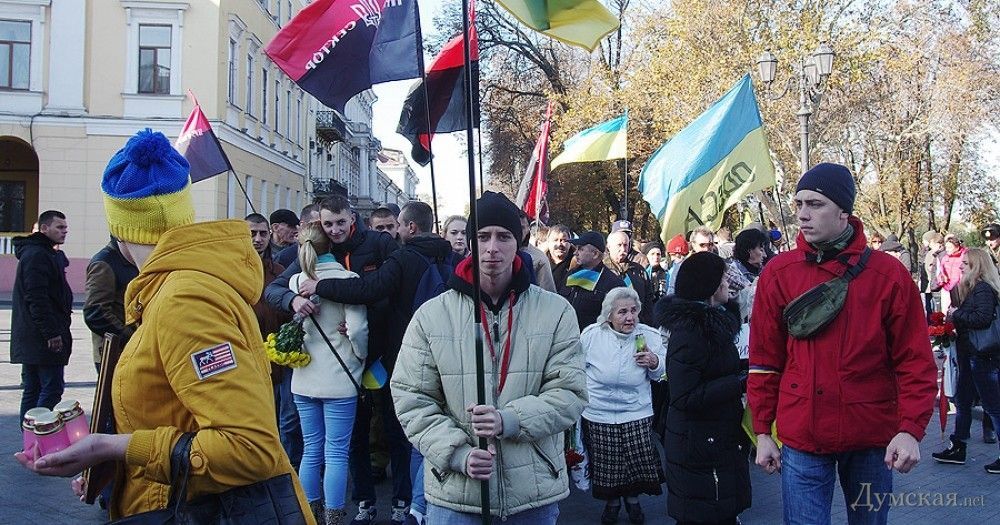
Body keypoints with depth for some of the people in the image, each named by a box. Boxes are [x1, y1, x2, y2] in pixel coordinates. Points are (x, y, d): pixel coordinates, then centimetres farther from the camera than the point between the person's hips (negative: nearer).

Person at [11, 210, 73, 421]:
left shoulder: (48, 254, 20)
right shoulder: (37, 255, -12)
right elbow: (37, 299, -21)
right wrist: (52, 333, -22)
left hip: (30, 339, 11)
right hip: (43, 339, -11)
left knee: (32, 391, 13)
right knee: (52, 389, -9)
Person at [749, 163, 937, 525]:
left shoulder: (888, 274, -4)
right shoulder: (778, 273, -1)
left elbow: (916, 361, -3)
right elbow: (765, 360, 2)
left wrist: (910, 430, -13)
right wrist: (762, 430, 2)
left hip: (873, 438, 1)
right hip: (801, 438, 0)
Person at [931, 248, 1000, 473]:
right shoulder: (971, 288, 14)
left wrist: (956, 314, -16)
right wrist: (956, 317, -1)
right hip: (969, 355, 11)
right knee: (962, 401, 16)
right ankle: (958, 449, 25)